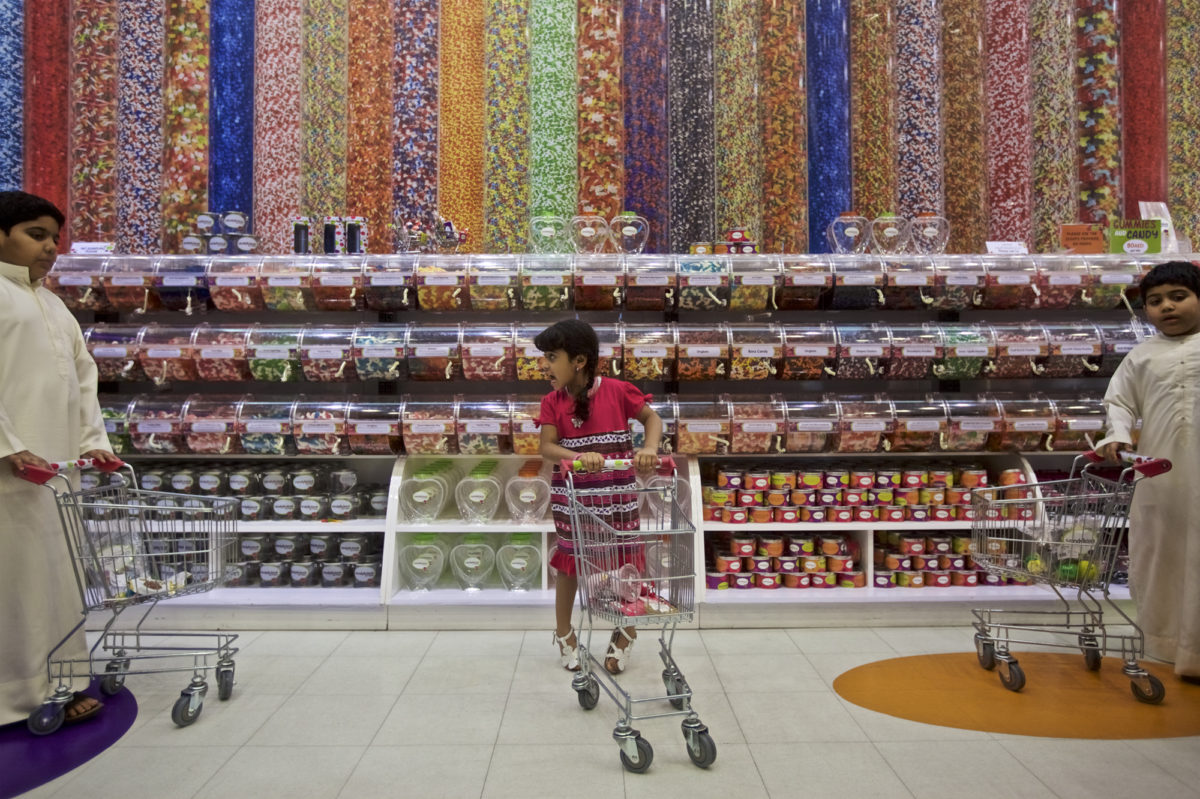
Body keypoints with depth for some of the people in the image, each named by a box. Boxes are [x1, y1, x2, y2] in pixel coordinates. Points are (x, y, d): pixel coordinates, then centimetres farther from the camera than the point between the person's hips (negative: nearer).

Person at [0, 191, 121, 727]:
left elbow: (83, 375, 20)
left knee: (54, 571, 12)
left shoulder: (52, 304, 22)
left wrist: (93, 440, 10)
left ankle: (55, 681, 22)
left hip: (54, 465, 8)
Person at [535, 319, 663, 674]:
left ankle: (625, 632, 32)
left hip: (617, 497, -1)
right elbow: (547, 448, -14)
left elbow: (652, 418, -2)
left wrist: (650, 448, -21)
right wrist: (579, 457, -33)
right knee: (569, 563, 13)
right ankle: (564, 633, 34)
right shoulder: (552, 402, -6)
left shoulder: (617, 391, -11)